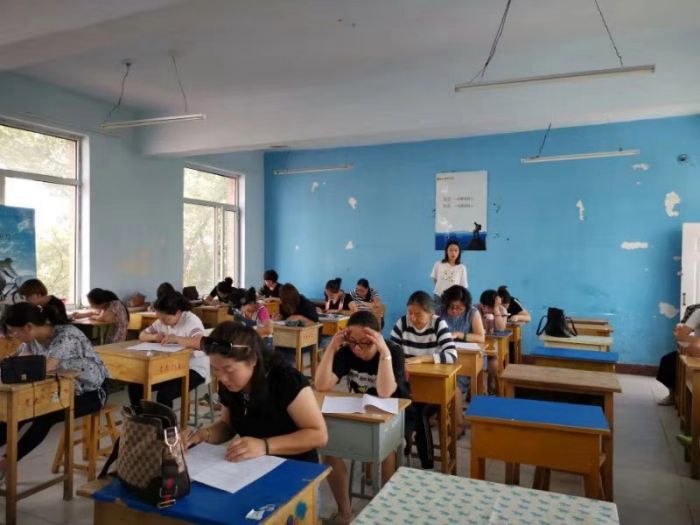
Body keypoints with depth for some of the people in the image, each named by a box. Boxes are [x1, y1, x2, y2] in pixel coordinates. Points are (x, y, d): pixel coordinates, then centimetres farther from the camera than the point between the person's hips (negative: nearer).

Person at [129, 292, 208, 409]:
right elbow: (142, 335, 11)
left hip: (194, 369, -7)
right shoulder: (161, 321, 4)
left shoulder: (191, 321, -18)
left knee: (164, 394, -30)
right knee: (135, 385, -7)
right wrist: (154, 336, -11)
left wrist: (175, 338, -39)